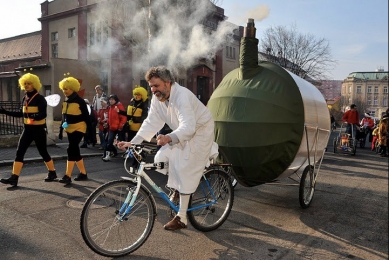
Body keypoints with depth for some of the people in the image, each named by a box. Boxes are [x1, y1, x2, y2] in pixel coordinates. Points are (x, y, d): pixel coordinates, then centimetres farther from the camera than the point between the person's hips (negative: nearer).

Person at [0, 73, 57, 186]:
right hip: (27, 129, 7)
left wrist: (35, 116, -42)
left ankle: (52, 173, 22)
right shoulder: (25, 98, 9)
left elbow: (43, 114, -22)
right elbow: (21, 113, 20)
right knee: (19, 152, 0)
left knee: (43, 152, 4)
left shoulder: (40, 98, -12)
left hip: (39, 129, -7)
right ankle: (14, 178, 2)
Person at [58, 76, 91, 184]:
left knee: (71, 150, -14)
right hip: (69, 129, 8)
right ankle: (83, 173, 21)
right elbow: (64, 117, 16)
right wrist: (61, 129, 14)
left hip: (79, 129, -8)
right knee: (75, 151, 10)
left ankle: (68, 176, -10)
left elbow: (86, 116, -10)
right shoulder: (65, 101, 9)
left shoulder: (79, 101, -12)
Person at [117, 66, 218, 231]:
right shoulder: (157, 98, -8)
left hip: (199, 133, -8)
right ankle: (177, 190, 25)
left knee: (185, 173, -9)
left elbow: (188, 126, -43)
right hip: (180, 135, 8)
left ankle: (181, 218, 2)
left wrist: (169, 138, -61)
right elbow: (151, 123, -10)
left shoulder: (182, 96, -32)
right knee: (160, 159, -2)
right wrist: (133, 142, -22)